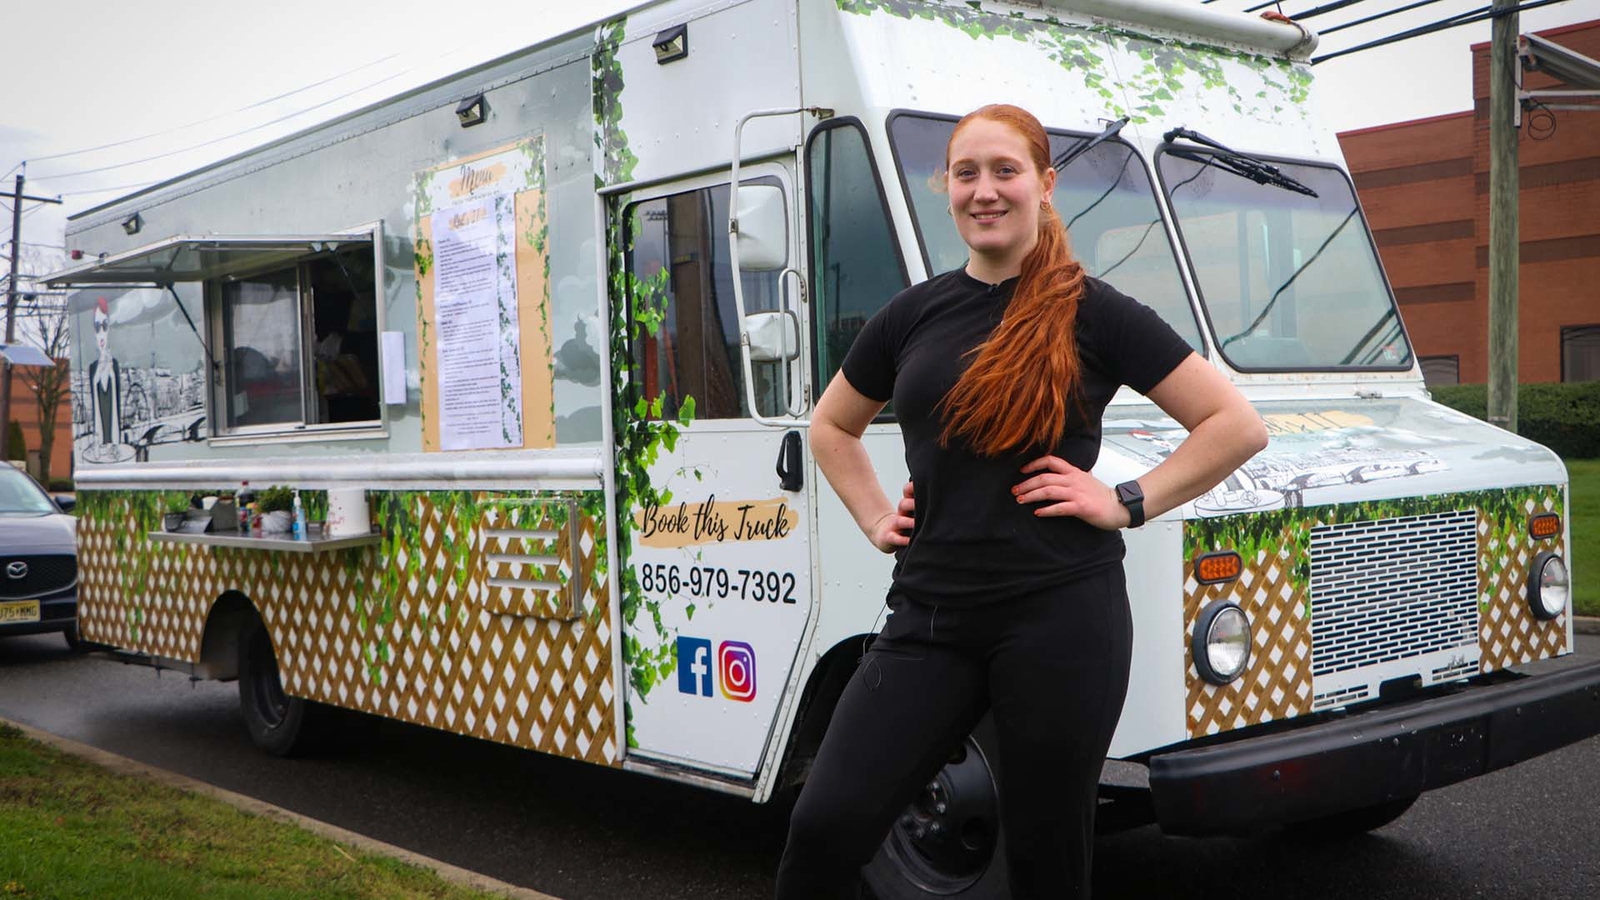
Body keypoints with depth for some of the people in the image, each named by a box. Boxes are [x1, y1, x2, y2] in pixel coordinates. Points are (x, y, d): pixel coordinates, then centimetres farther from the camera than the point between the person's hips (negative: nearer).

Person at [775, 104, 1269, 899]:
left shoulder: (1093, 314, -2)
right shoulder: (913, 314, 10)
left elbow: (1238, 425, -3)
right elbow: (831, 427, 25)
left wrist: (1127, 503, -8)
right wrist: (874, 519, 11)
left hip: (1059, 616, -3)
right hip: (929, 615, 4)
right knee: (824, 826, -9)